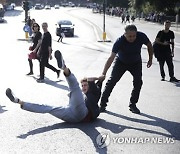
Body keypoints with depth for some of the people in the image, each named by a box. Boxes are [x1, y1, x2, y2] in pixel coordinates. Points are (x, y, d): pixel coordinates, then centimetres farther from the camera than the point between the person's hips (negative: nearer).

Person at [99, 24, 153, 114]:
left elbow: (149, 45, -4)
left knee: (138, 82, -12)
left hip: (136, 63, 2)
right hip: (121, 62, -2)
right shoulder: (120, 41, -35)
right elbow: (111, 58, -39)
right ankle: (103, 104, 1)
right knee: (111, 81, -10)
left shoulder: (141, 37, -27)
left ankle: (132, 105, 4)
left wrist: (150, 59, -1)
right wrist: (103, 74, -47)